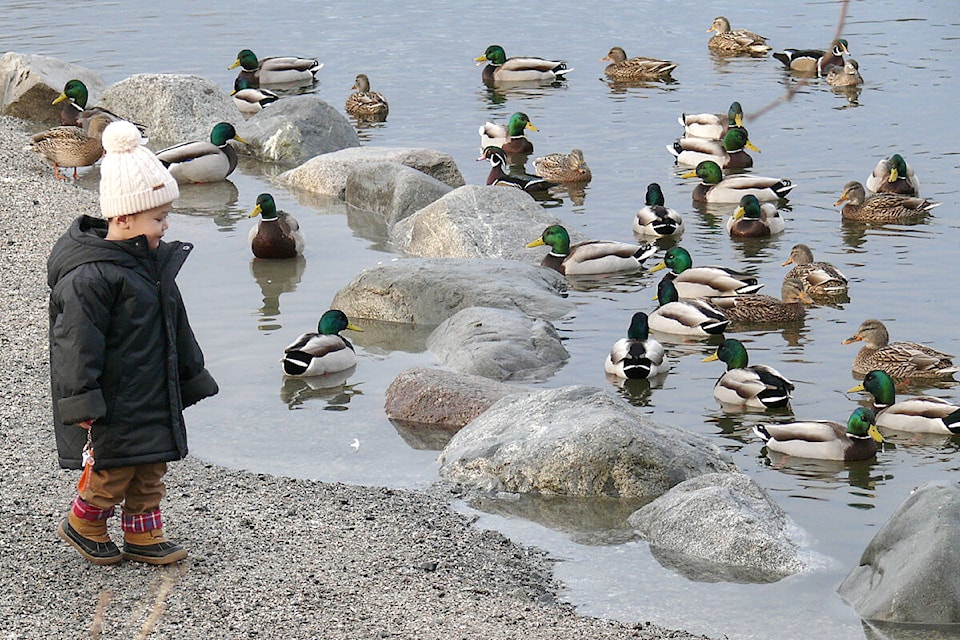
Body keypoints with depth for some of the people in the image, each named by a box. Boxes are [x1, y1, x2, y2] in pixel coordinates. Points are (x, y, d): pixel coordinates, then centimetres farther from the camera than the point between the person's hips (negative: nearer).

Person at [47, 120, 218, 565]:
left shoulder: (152, 262, 9)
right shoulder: (90, 276, -21)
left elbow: (176, 330, 19)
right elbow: (78, 341, -21)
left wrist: (192, 379, 24)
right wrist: (83, 405, -22)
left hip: (155, 394, 9)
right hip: (115, 401, -9)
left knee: (151, 470, 13)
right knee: (116, 468, -1)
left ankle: (144, 536, 24)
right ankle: (82, 525, 20)